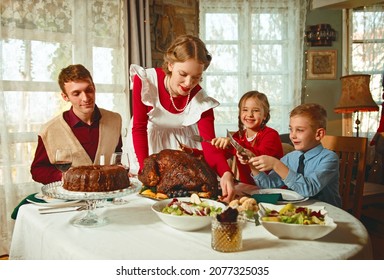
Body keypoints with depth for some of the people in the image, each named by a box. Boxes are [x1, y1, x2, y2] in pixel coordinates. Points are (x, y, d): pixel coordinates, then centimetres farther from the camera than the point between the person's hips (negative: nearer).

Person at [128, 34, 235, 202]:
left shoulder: (201, 100, -23)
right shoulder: (144, 80, -27)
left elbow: (209, 144, -29)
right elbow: (139, 128, -22)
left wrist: (226, 173, -48)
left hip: (181, 142, 1)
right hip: (148, 138, -1)